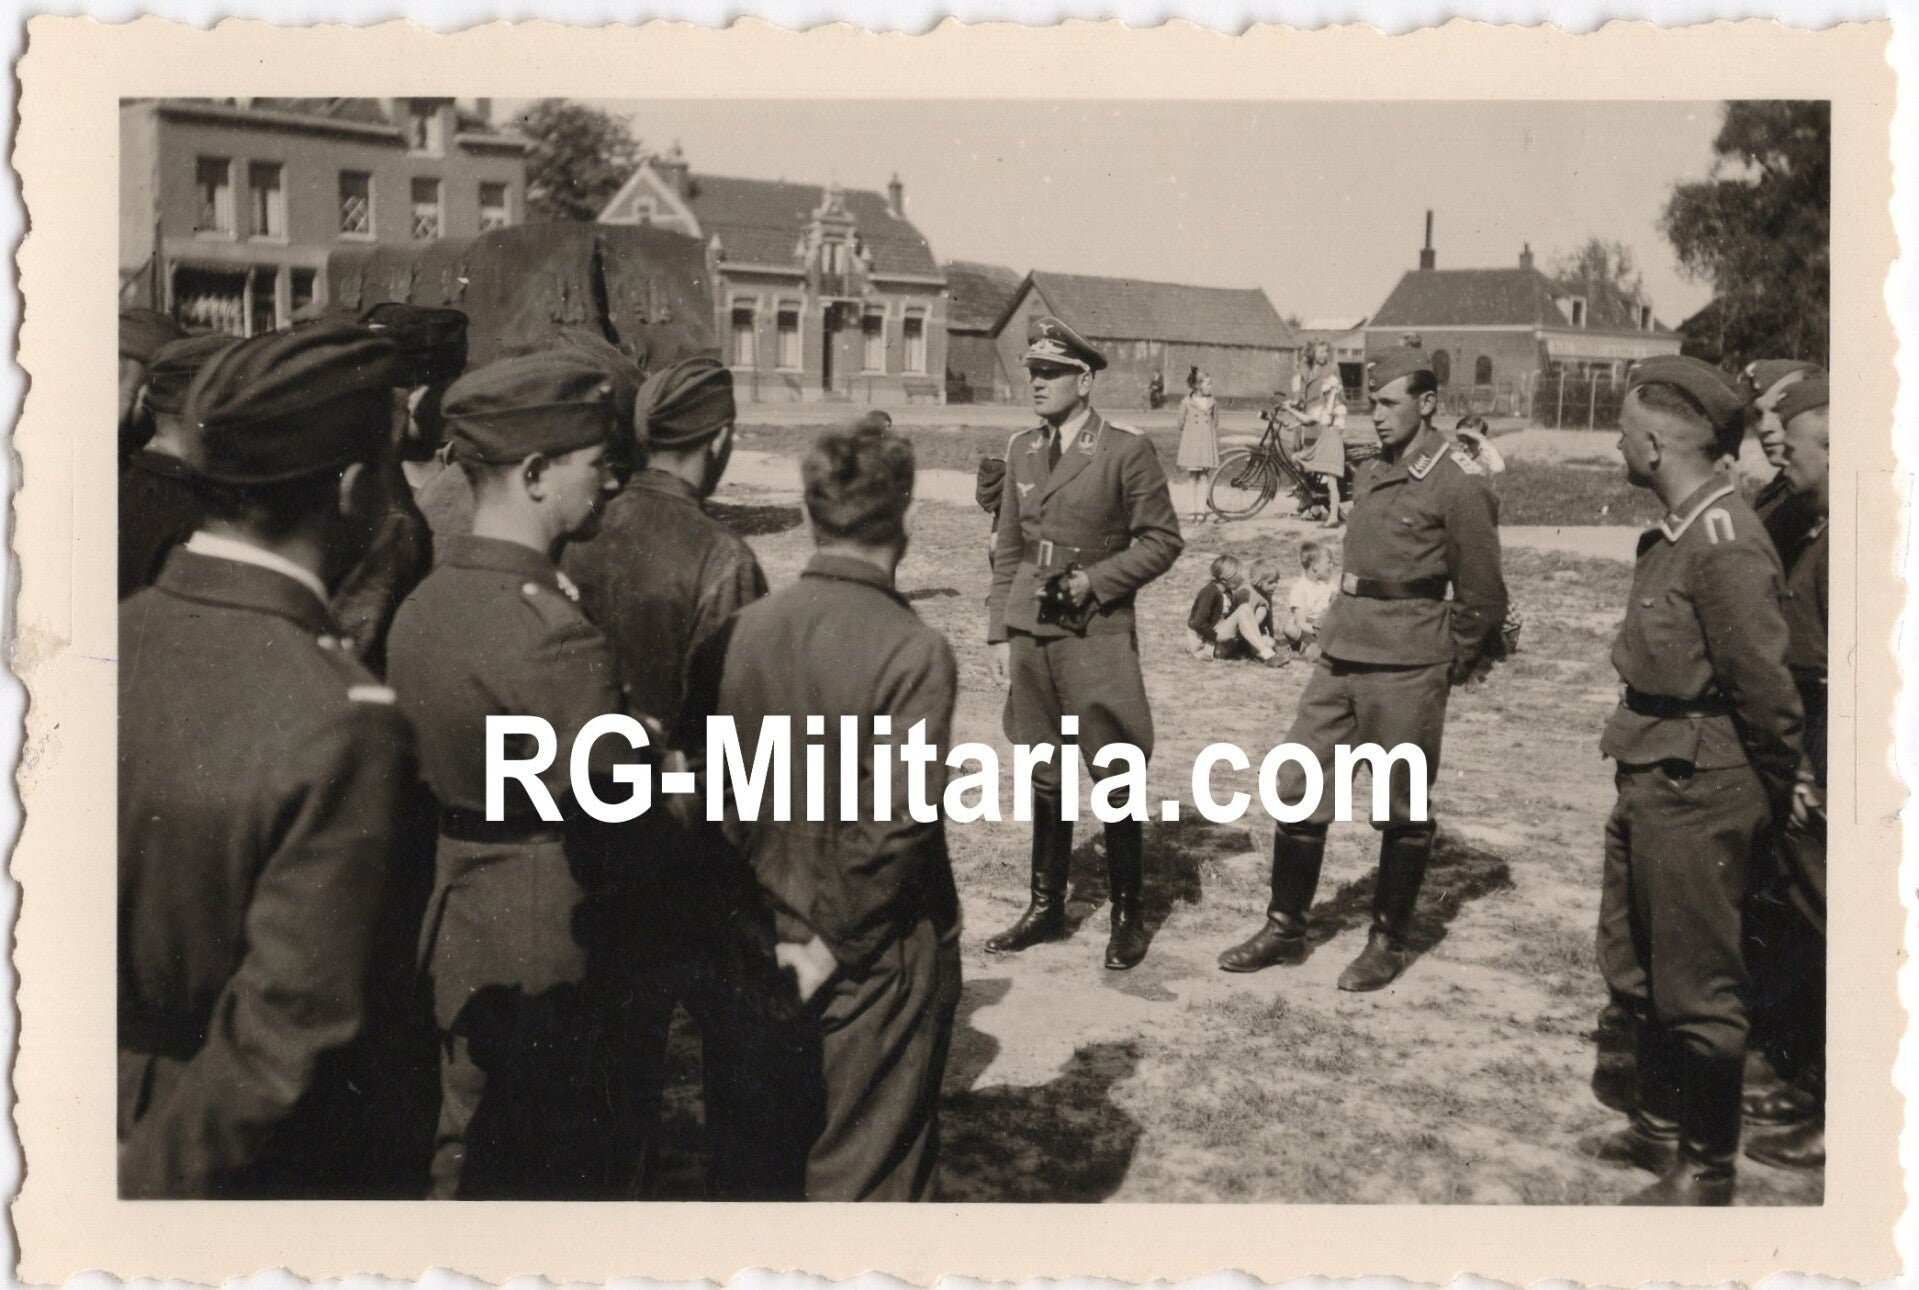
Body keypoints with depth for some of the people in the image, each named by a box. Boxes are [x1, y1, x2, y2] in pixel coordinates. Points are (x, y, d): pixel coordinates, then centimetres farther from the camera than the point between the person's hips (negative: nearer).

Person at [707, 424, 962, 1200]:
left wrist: (779, 923, 6)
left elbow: (729, 787, 0)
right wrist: (835, 945, -10)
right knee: (872, 1165, 10)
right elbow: (895, 824, -22)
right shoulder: (913, 652, -19)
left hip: (776, 940, 5)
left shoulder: (751, 624, -5)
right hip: (881, 954, -5)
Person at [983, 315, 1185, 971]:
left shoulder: (1127, 450, -7)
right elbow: (1008, 548, 14)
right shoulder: (1022, 450, 10)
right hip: (1030, 635, 5)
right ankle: (1046, 906, 25)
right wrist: (999, 632, 9)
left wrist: (1094, 580, -13)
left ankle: (1128, 916, 13)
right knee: (1045, 777, 14)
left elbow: (1162, 540, -4)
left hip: (1098, 635, -5)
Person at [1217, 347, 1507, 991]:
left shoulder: (1460, 486, -11)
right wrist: (1342, 629, 17)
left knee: (1403, 811, 5)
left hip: (1405, 672, -7)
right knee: (1297, 789, 7)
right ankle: (1285, 927, 19)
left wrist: (1444, 667, 1)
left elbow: (1483, 597, -6)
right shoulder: (1371, 475, 11)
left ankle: (1390, 943, 19)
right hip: (1341, 657, 7)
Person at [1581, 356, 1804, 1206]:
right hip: (1646, 782, 10)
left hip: (1696, 796, -10)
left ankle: (1707, 1170, 20)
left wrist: (1771, 793, -8)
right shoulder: (1671, 534, 7)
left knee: (1696, 987, 4)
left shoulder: (1723, 545, -22)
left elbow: (1766, 685, -20)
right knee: (1633, 968, 21)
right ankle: (1662, 1125, 39)